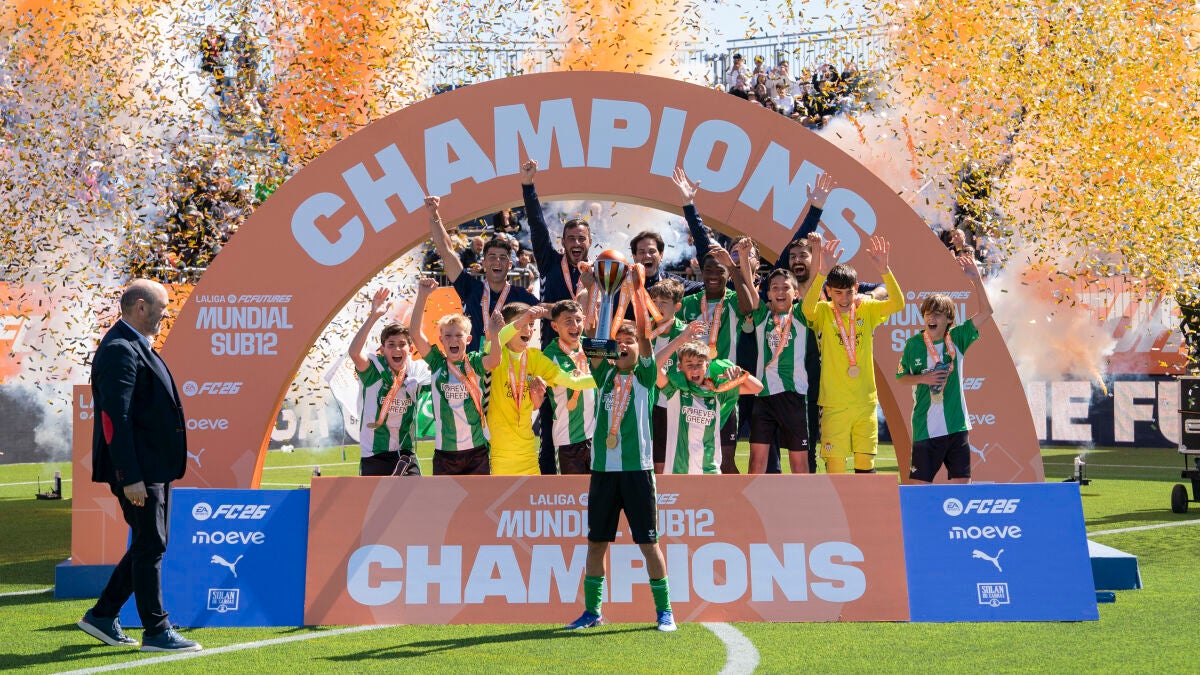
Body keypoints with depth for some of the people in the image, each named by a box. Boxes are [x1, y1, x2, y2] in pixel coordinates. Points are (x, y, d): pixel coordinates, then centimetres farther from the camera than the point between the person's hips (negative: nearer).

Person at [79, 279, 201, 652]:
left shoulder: (138, 347, 17)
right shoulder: (119, 350, -16)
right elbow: (115, 418, -22)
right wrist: (130, 477, -25)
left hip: (155, 468, 10)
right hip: (139, 470, -10)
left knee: (148, 546, 14)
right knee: (150, 547, -4)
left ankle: (103, 616, 22)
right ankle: (156, 632, 3)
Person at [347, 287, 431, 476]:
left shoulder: (418, 371, 1)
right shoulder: (374, 368, -10)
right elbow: (354, 352, -29)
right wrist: (374, 316, -39)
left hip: (407, 455, 3)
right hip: (374, 457, -3)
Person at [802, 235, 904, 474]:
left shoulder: (867, 309, 4)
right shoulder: (823, 313, -3)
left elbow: (898, 304, -11)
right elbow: (807, 308, -25)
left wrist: (884, 270, -26)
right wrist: (822, 272, -38)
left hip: (866, 401, 2)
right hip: (834, 404, -2)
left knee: (866, 464, 5)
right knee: (835, 466, -3)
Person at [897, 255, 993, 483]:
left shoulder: (956, 338, 2)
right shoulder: (914, 344, -1)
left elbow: (985, 312, -3)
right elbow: (901, 377, 9)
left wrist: (976, 279, -9)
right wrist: (923, 379, -9)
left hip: (957, 426, 2)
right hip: (925, 428, -1)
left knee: (961, 482, 2)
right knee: (919, 484, -1)